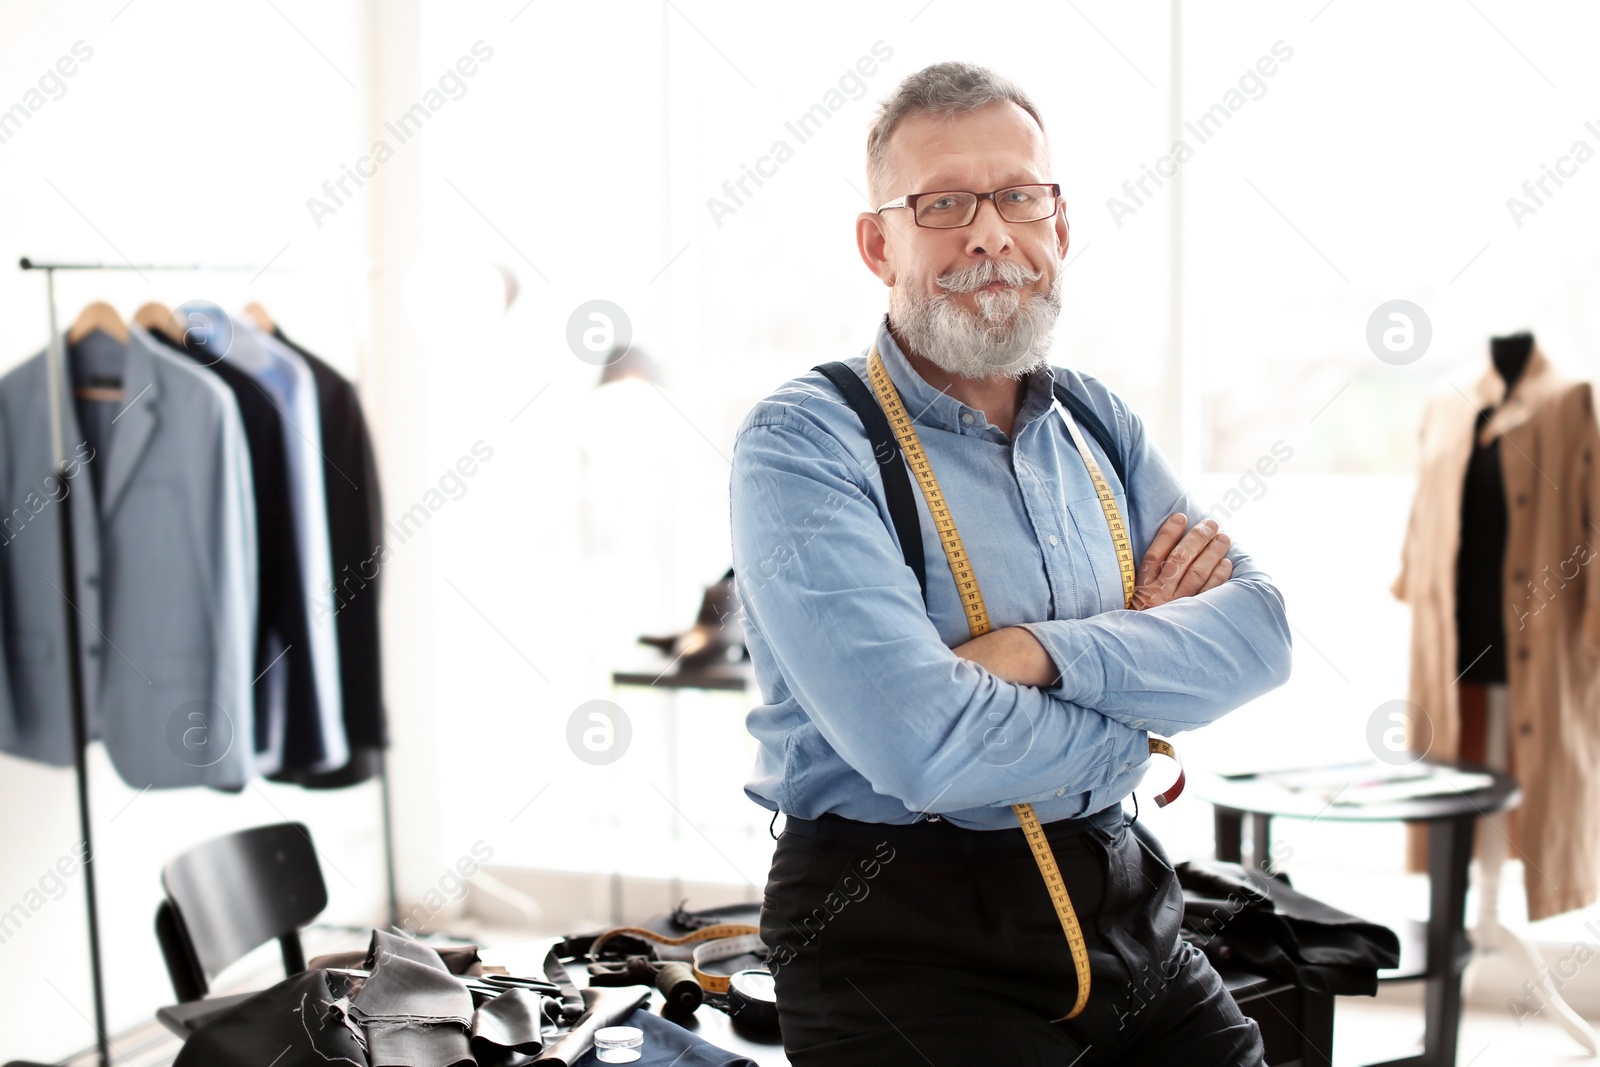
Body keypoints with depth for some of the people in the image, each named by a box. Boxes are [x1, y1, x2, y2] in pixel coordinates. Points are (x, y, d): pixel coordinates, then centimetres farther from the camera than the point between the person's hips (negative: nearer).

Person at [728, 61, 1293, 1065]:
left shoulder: (1099, 421, 8)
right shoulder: (801, 446, -14)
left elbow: (1262, 627, -3)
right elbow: (929, 749, -25)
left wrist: (1047, 653, -20)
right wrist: (1148, 677, -8)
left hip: (1120, 901, 6)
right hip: (903, 934, -6)